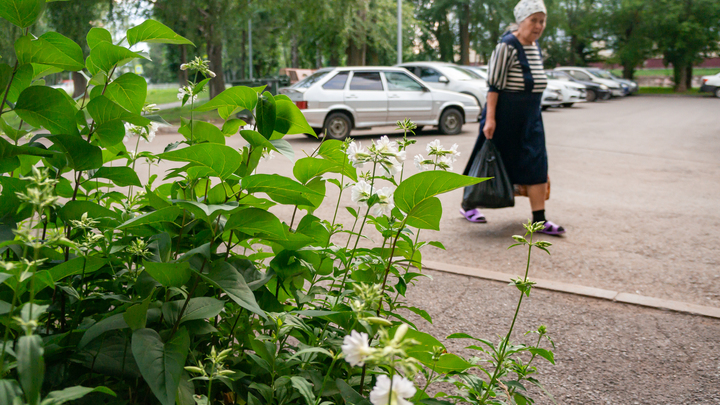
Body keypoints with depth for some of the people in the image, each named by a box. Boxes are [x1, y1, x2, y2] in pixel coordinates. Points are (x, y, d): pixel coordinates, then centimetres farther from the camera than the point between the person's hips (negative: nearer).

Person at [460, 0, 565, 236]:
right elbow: (494, 84, -18)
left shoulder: (535, 47, 12)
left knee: (537, 165, 0)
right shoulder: (507, 46, -14)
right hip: (505, 113, -7)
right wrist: (489, 118, -23)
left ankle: (539, 220, 2)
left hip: (530, 115, 8)